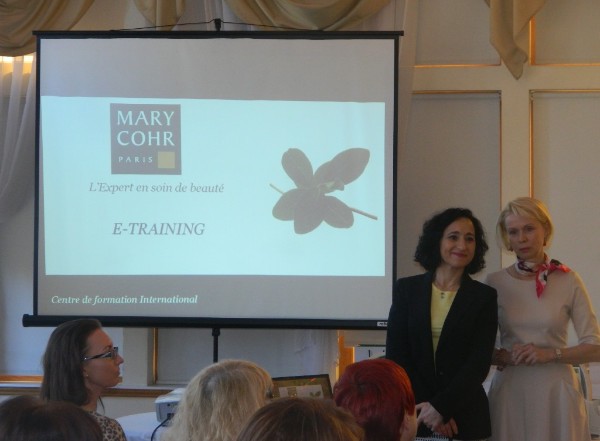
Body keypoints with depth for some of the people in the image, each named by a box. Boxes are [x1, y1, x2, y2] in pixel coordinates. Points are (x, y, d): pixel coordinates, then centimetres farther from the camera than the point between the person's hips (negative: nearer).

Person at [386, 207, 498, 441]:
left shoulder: (484, 296, 2)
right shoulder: (407, 288, 5)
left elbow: (480, 362, -6)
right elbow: (395, 354, 0)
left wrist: (440, 407, -16)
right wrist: (426, 406, -10)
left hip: (466, 418, -1)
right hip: (412, 416, 1)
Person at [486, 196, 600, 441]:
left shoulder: (568, 281, 0)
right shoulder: (495, 283, 4)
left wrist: (550, 353, -15)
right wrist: (500, 357, -11)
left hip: (555, 390, -1)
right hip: (509, 390, 1)